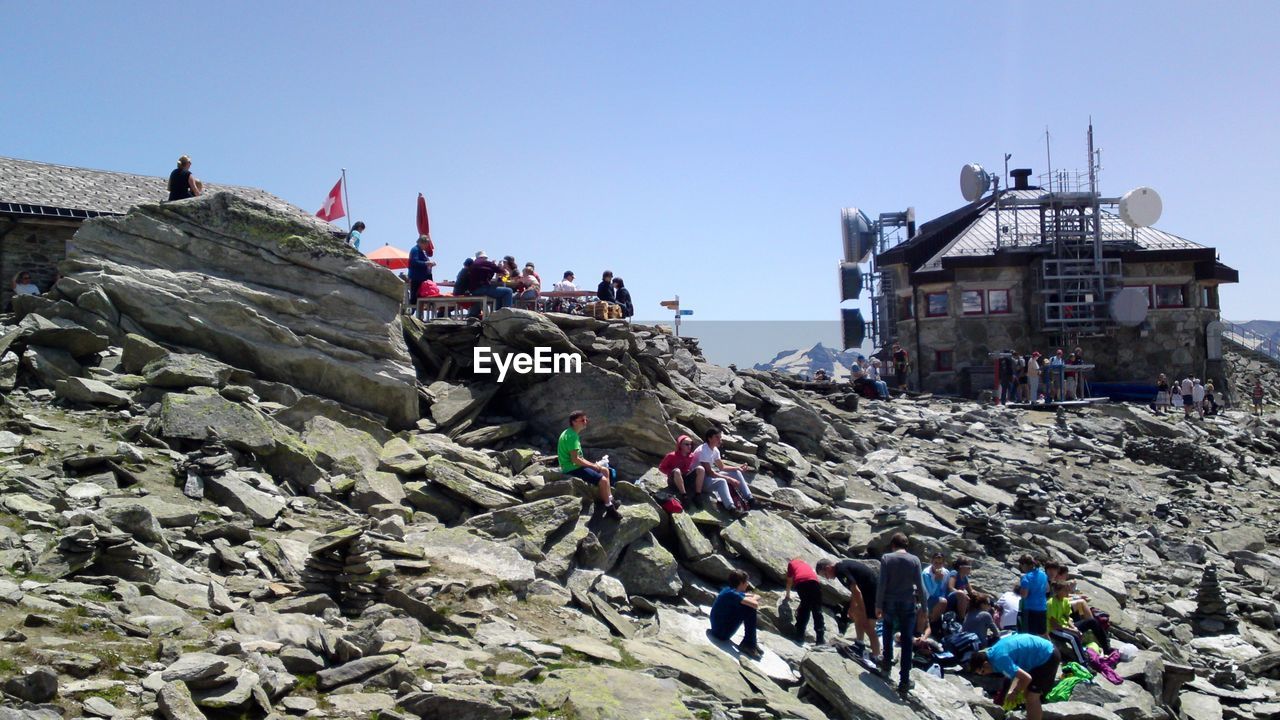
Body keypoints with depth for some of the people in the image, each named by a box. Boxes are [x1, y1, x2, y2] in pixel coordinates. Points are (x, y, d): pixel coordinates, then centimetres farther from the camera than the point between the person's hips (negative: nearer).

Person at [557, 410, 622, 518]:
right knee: (603, 480, -21)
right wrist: (593, 466, -15)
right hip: (572, 469, -11)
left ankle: (608, 499, 17)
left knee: (605, 471, 14)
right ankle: (609, 508, -8)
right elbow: (575, 459, -25)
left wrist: (593, 464, 8)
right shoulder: (572, 436, -20)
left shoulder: (572, 434, 13)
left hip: (576, 465, 11)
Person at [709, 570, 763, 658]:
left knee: (749, 604, 9)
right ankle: (748, 644, -6)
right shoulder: (731, 594, -21)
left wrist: (751, 599, -7)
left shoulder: (731, 591, 8)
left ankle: (751, 643, 11)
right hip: (722, 633, -10)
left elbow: (757, 597, 16)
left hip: (718, 629, 10)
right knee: (749, 608, -15)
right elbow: (755, 604, -28)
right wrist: (752, 599, -5)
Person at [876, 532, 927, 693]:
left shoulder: (886, 558, -6)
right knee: (906, 641, 6)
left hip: (890, 603, 0)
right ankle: (904, 680, 5)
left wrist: (878, 605, -2)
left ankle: (887, 662, 31)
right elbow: (920, 587, -4)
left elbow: (882, 584, -10)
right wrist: (923, 609, 4)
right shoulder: (914, 560, -3)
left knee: (888, 626, 30)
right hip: (908, 604, 0)